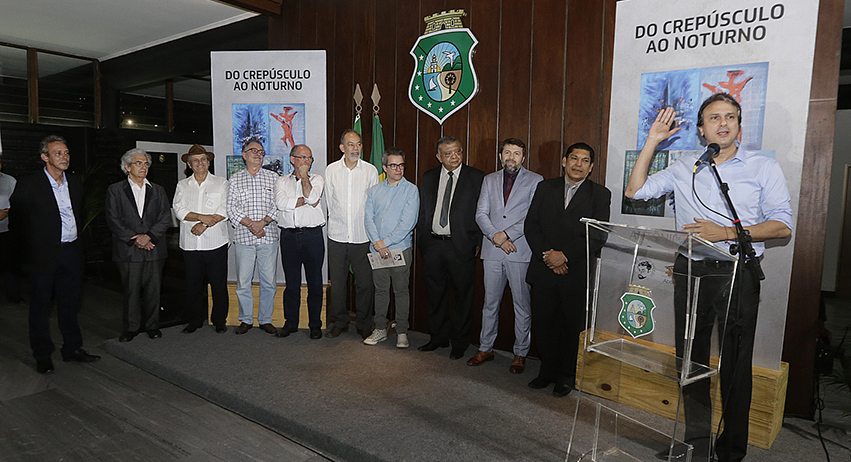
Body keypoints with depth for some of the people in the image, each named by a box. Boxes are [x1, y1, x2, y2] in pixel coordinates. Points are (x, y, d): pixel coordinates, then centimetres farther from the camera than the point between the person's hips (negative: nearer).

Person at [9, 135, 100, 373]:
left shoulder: (75, 183, 8)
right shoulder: (28, 186, -8)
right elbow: (16, 222, -2)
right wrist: (28, 250, -1)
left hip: (72, 253, 5)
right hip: (44, 255, -4)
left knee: (69, 303, 14)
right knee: (40, 305, 7)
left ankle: (72, 349, 26)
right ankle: (42, 356, 20)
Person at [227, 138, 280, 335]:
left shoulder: (273, 177, 9)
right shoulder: (235, 179, 9)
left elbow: (279, 205, 1)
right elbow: (232, 208, 1)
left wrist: (263, 222, -12)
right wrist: (250, 224, -12)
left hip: (269, 237, 0)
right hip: (243, 238, 0)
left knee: (268, 281, 3)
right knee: (243, 282, 3)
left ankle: (265, 319, 16)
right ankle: (246, 319, 18)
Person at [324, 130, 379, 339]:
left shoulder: (371, 170, 2)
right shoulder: (331, 170, 4)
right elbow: (329, 202, 9)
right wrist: (339, 223, 8)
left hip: (363, 237, -1)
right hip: (337, 235, 1)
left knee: (364, 283, 4)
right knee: (337, 282, 8)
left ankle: (364, 324, 20)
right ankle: (339, 322, 25)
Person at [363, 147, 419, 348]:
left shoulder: (411, 190, -2)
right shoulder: (374, 191, 11)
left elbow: (407, 223, -11)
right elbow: (368, 219, 3)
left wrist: (385, 242, -13)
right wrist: (377, 243, -11)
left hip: (401, 249, -3)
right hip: (377, 250, 3)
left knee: (401, 290, 4)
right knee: (380, 290, 10)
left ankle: (402, 332, 14)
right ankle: (380, 329, 21)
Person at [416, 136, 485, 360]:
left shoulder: (476, 177, -2)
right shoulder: (429, 177, 11)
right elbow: (422, 211, 13)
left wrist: (479, 243, -8)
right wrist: (421, 239, 8)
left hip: (461, 246, -4)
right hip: (432, 244, 4)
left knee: (461, 295, 6)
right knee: (435, 294, 14)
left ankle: (459, 343, 21)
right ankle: (438, 337, 30)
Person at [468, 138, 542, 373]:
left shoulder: (535, 180, 3)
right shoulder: (489, 180, 14)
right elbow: (481, 213, 6)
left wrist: (507, 234, -13)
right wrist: (495, 236, -9)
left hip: (521, 251, -3)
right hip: (492, 251, 3)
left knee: (522, 306, 4)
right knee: (490, 303, 11)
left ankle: (520, 354, 17)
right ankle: (485, 349, 24)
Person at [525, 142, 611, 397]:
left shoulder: (600, 194, 1)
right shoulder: (545, 187, 10)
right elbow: (531, 225, 4)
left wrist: (565, 255, -15)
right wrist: (547, 254, -9)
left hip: (577, 273, -2)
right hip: (543, 270, 3)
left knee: (573, 326, 7)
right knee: (543, 323, 9)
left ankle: (566, 376, 25)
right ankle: (547, 369, 28)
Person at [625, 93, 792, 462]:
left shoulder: (764, 168, 4)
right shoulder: (683, 169, 12)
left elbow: (782, 226, -1)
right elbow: (635, 190, 8)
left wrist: (726, 232, -14)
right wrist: (652, 141, 6)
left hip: (738, 272, -2)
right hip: (690, 271, 3)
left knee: (735, 363, 4)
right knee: (690, 357, 8)